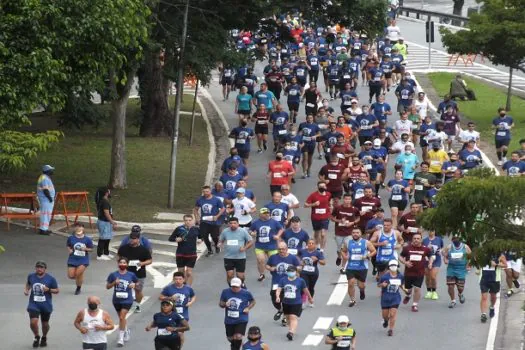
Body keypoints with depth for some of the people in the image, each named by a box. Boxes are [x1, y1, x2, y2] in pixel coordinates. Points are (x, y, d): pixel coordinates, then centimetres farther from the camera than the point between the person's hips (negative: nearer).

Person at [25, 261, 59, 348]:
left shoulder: (50, 278, -9)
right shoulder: (31, 276, -2)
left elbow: (57, 290, -3)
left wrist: (49, 290, -20)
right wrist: (27, 290, 2)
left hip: (46, 305, -1)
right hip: (34, 305, 1)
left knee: (45, 324, 13)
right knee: (33, 322, -16)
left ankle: (44, 338, 41)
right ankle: (37, 337, 12)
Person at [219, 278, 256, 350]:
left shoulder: (246, 293, -8)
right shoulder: (225, 292, -5)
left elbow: (253, 301, 11)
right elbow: (220, 303, 5)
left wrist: (248, 308, -7)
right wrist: (224, 304, -18)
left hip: (241, 320, -3)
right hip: (229, 320, 3)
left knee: (238, 337, -20)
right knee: (230, 338, 15)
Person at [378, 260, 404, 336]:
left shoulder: (400, 276, -3)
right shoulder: (385, 276, -13)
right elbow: (378, 285, -3)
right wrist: (382, 285, -24)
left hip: (395, 298, 1)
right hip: (385, 297, -1)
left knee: (393, 314, -8)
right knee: (385, 314, 11)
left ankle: (391, 329, 6)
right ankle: (386, 320, 48)